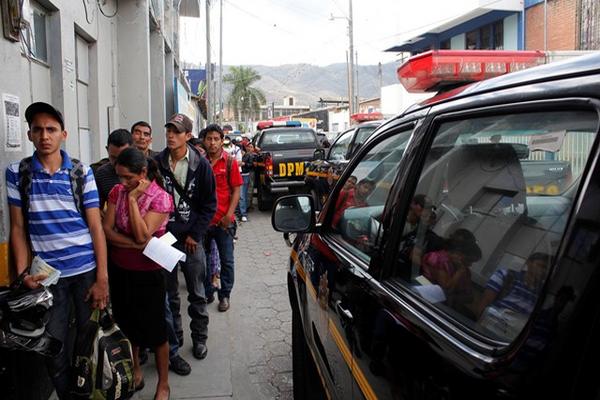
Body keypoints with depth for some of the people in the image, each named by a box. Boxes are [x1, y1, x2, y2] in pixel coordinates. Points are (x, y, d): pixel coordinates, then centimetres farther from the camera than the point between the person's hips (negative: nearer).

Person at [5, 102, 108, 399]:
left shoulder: (81, 171, -2)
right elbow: (18, 227, 4)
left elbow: (95, 226, -4)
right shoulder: (17, 173, 1)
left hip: (87, 269, -1)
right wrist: (22, 272, -6)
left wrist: (102, 277, -8)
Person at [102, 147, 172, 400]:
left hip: (148, 273, -5)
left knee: (155, 330, 5)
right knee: (127, 324, 18)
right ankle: (135, 371, 40)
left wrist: (133, 199, -24)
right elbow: (107, 229, -6)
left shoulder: (161, 198, -16)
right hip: (119, 270, 5)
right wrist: (134, 244, -20)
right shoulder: (118, 191, -2)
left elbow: (142, 234, -24)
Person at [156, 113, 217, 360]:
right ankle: (173, 337, 29)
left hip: (191, 238, -1)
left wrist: (196, 235, -5)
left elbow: (209, 204, 0)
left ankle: (199, 338, 23)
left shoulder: (201, 165, -4)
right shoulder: (157, 163, -1)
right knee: (168, 293, 13)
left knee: (197, 294, 8)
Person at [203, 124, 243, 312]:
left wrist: (229, 214, -12)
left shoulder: (230, 162, -3)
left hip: (223, 220, -2)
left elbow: (236, 190, -3)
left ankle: (225, 295, 20)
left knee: (226, 261, 6)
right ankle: (207, 292, 29)